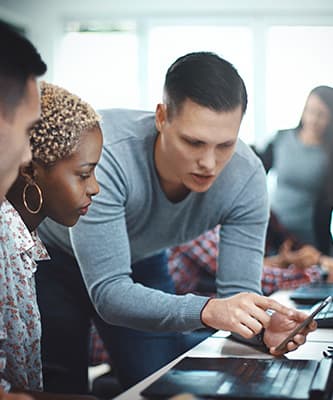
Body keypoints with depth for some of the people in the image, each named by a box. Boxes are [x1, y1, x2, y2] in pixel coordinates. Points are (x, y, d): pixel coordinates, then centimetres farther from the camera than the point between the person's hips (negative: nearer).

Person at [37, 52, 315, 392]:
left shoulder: (246, 176, -27)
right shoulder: (106, 155, -40)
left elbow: (239, 292, -22)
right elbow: (109, 293, -41)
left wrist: (263, 327, -45)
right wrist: (207, 310, -55)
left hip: (141, 263, 4)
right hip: (50, 258, -3)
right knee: (57, 384, -11)